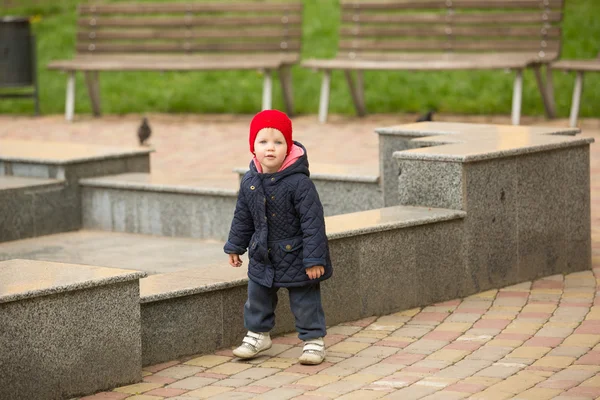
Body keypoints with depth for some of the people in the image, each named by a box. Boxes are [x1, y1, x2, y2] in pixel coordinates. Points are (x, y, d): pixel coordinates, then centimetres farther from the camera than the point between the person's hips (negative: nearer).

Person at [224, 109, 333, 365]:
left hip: (296, 256, -5)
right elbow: (242, 217, 11)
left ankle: (313, 340, 19)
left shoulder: (299, 182, -22)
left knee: (305, 301, 4)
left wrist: (314, 259, -21)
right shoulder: (249, 182, -5)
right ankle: (257, 334, 36)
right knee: (257, 297, 17)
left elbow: (313, 222, -20)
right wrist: (235, 247, 16)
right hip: (262, 257, 6)